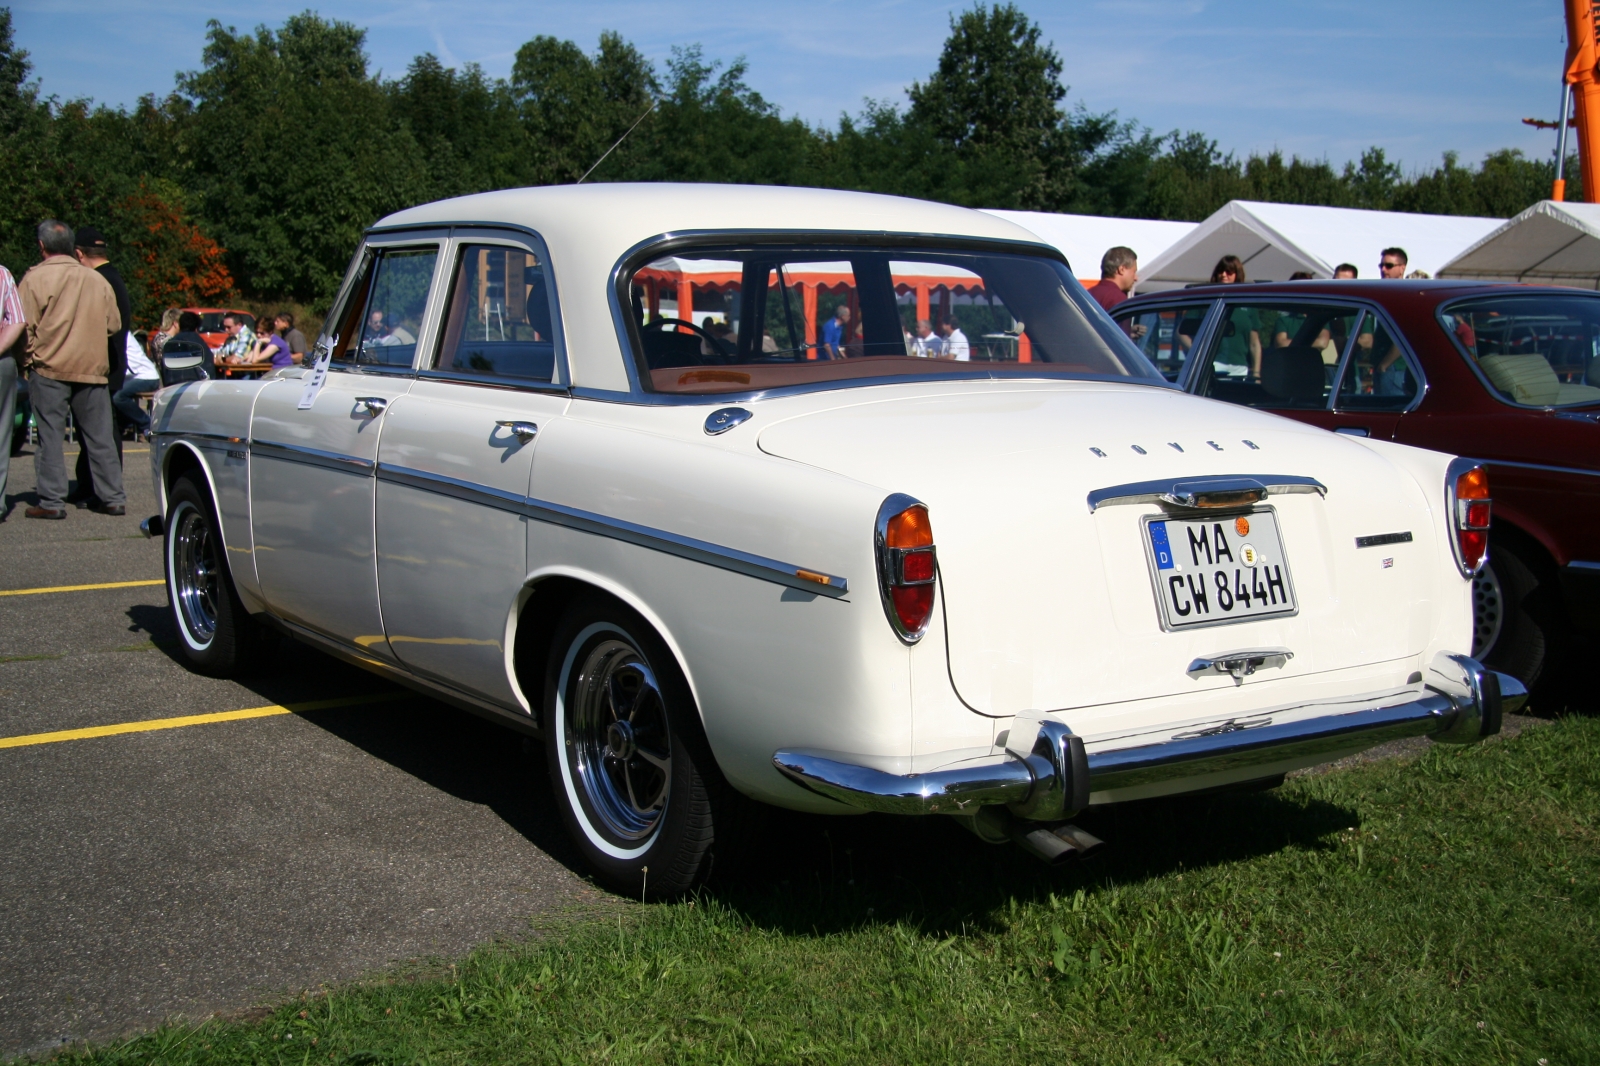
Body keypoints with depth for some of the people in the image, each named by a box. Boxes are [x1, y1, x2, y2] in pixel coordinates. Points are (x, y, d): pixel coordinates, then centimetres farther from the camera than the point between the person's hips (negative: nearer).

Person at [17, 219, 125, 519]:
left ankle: (52, 501, 0)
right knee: (100, 436, 8)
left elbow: (24, 327, -6)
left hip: (49, 369, -3)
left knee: (50, 436, 1)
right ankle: (113, 498, 9)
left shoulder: (35, 279, -5)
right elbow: (113, 324, 10)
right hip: (92, 369, 4)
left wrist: (27, 361, 7)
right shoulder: (97, 280, 6)